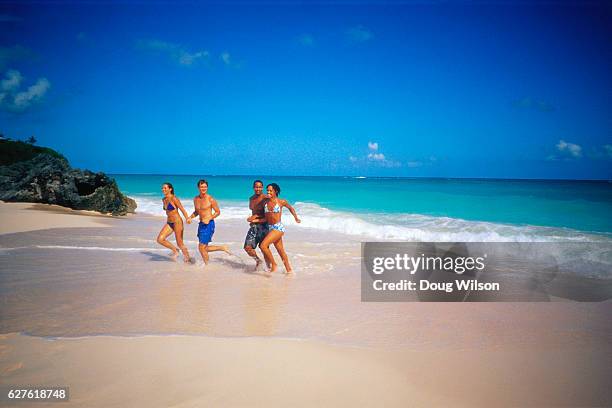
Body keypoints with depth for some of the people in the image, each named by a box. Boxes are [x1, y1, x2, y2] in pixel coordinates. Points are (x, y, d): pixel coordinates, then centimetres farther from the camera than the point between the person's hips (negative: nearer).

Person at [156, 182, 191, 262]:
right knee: (160, 239, -7)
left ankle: (187, 259, 19)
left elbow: (182, 210, -15)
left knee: (180, 244, 0)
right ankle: (175, 250, 13)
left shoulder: (174, 199, -14)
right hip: (169, 223, 7)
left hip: (177, 222, -7)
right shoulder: (163, 200, 8)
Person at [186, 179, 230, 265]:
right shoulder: (196, 199, 7)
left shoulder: (210, 199, -10)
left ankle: (206, 265, 11)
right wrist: (190, 217, 3)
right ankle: (223, 248, 29)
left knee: (201, 247, -7)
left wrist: (209, 218, -19)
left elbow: (218, 212, -5)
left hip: (209, 224, -7)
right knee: (204, 248, 12)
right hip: (201, 224, 7)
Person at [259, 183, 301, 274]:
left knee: (263, 245, -19)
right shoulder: (265, 203, 6)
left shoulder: (281, 202, -5)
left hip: (278, 228, -6)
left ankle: (273, 264, -2)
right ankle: (289, 270, 24)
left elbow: (290, 208, 14)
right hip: (270, 228, 6)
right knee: (281, 251, 13)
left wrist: (296, 218, 18)